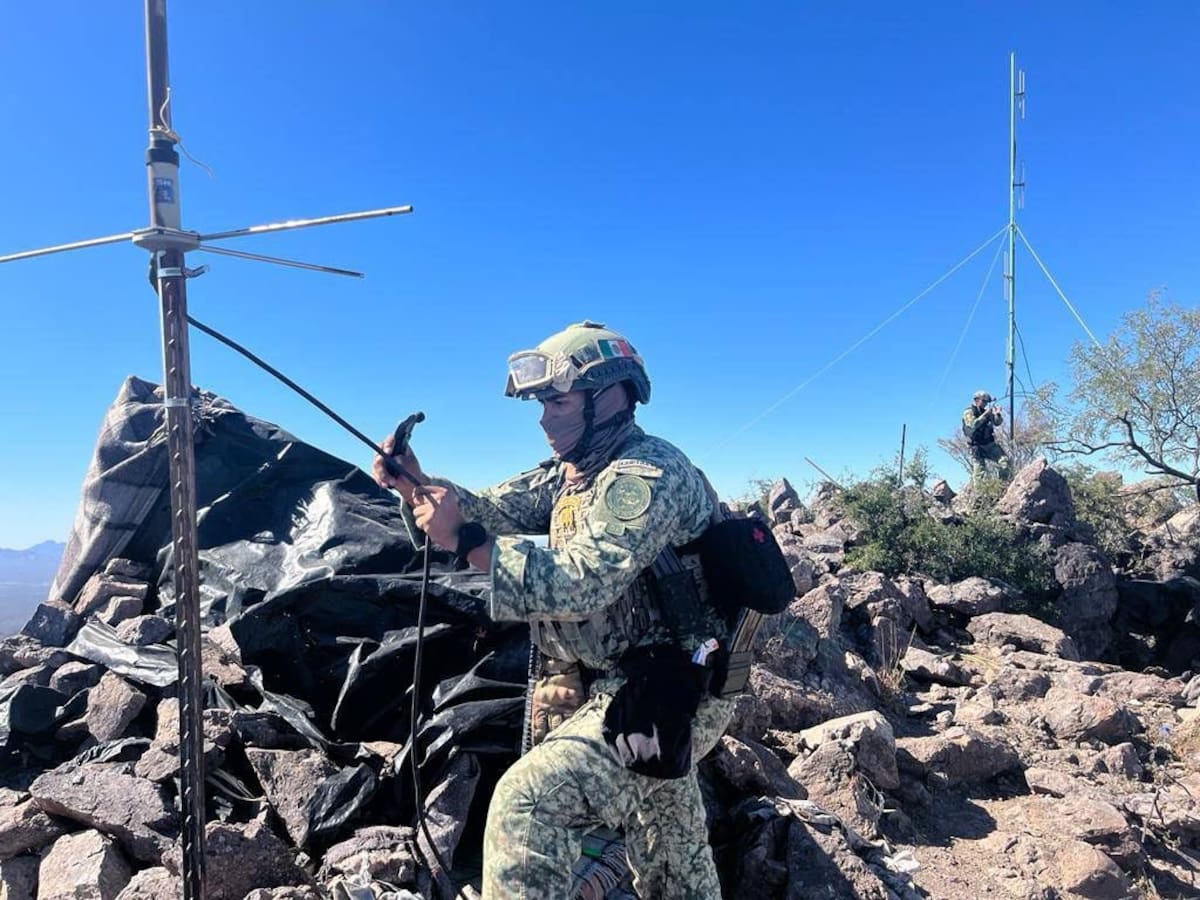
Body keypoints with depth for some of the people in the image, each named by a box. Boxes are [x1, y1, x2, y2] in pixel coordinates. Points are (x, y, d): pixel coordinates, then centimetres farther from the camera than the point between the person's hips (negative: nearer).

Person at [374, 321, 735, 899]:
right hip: (643, 691, 10)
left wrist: (464, 539, -31)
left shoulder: (649, 473, -20)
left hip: (661, 696, -10)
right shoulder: (567, 474, 10)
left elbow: (581, 583, -30)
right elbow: (491, 510, 0)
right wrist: (417, 484, -16)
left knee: (527, 800, -21)